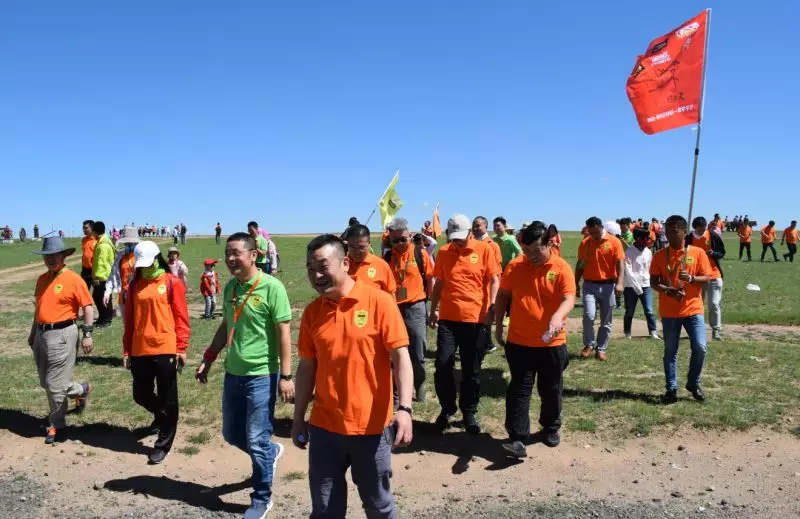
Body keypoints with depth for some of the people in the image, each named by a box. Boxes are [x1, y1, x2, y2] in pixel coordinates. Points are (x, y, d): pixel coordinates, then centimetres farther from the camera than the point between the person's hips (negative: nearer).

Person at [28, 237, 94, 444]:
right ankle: (81, 390, 37)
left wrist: (87, 334, -14)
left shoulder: (73, 279, -12)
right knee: (46, 383, 15)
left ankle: (56, 424, 19)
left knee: (55, 384, -4)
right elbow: (39, 307, 21)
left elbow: (88, 307, -11)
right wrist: (33, 332, 23)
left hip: (62, 334, -8)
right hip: (41, 334, 8)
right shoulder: (42, 279, 11)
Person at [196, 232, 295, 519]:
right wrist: (207, 360, 15)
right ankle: (271, 452, 46)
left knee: (256, 441, 2)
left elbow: (283, 333, -15)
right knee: (232, 434, 18)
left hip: (261, 375, -7)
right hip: (233, 373, 7)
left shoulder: (272, 287, -15)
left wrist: (285, 376, -16)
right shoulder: (230, 286, 5)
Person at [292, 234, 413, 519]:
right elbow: (306, 367, 9)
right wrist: (298, 419, 11)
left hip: (371, 426, -3)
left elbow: (400, 356, -12)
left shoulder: (379, 301, -11)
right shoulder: (312, 312, 2)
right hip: (324, 427, 3)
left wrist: (404, 408, -22)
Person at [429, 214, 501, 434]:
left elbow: (494, 280, -3)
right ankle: (447, 408, 19)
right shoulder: (444, 252, 5)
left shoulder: (484, 249, -3)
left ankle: (469, 412, 24)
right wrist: (433, 310, 11)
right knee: (442, 366, -1)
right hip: (448, 318, 2)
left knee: (472, 370, 8)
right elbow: (439, 283, 11)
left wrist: (492, 307, -14)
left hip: (475, 318, -2)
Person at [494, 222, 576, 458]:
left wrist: (558, 316, -40)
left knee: (551, 389, 15)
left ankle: (551, 428, 36)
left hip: (552, 342, 0)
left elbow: (569, 298, -19)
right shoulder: (514, 266, -2)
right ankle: (517, 438, 3)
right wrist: (498, 325, 7)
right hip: (519, 341, 1)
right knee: (519, 388, 0)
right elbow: (503, 295, 9)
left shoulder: (561, 268, -8)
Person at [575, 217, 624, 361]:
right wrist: (576, 283, 9)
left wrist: (620, 283, -23)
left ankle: (601, 349, 18)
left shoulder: (614, 242, -5)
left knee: (606, 321, 6)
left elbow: (620, 263, -11)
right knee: (589, 315, -14)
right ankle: (589, 345, 6)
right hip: (589, 285, 1)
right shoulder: (584, 243, 3)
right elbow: (580, 265, 12)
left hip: (608, 285, -1)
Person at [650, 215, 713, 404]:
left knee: (700, 347, -5)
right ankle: (671, 389, 15)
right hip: (669, 312, 0)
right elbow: (653, 282, 0)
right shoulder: (660, 255, 1)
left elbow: (707, 278, -1)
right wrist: (667, 290, -19)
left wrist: (691, 278, -21)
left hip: (693, 309, 0)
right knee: (670, 351, 5)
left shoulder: (698, 253, 0)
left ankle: (693, 383, 17)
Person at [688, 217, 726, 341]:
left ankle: (716, 330, -1)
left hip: (714, 276, -2)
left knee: (714, 304, -8)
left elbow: (722, 253, 3)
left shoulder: (714, 236, -5)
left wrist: (713, 253, -19)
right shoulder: (689, 239, -1)